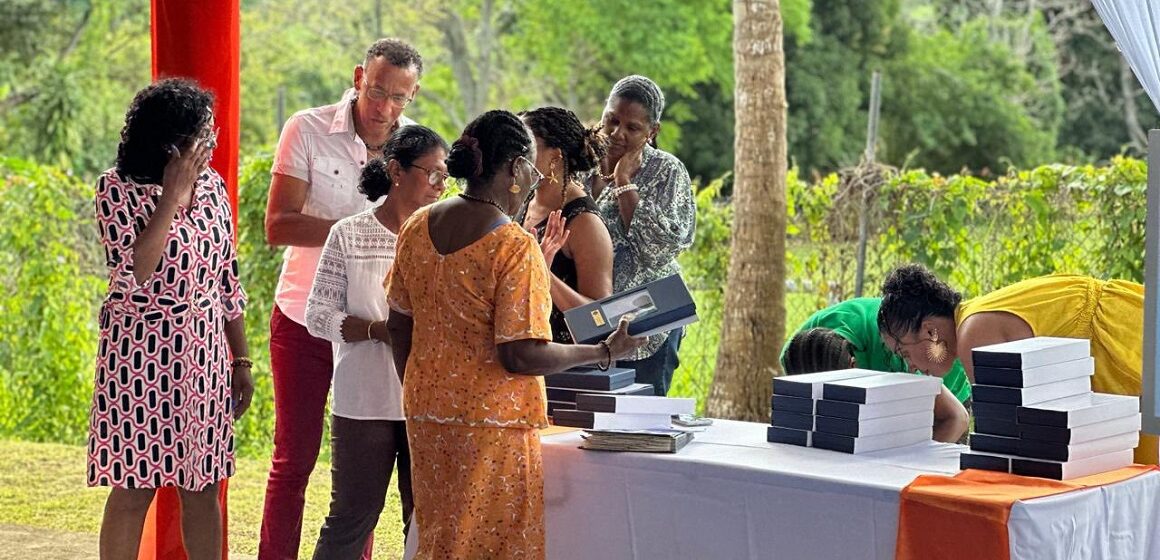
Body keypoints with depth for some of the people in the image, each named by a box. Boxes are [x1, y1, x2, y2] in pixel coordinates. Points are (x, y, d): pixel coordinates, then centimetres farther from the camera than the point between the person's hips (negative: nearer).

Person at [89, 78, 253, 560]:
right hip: (141, 353, -5)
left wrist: (241, 361, 11)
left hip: (204, 353, 5)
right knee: (133, 488, 0)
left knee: (204, 486, 9)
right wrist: (172, 195, -19)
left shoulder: (211, 185, 6)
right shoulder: (117, 188, -9)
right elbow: (133, 274, -22)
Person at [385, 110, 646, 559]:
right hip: (492, 422, -7)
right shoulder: (514, 246, -17)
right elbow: (521, 356, -20)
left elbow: (398, 324, 11)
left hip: (425, 415, 7)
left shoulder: (417, 226, 4)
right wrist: (605, 352, -9)